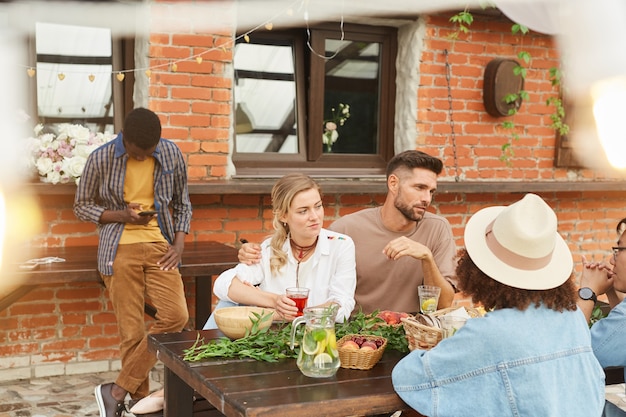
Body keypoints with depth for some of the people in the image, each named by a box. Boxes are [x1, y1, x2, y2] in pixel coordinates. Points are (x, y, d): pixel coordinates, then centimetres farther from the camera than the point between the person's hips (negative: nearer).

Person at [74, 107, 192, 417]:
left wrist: (179, 245, -3)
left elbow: (182, 204, 11)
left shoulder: (171, 154, 0)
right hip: (120, 251, -2)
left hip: (159, 246, 3)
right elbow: (82, 207, 4)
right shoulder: (101, 159, -6)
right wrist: (122, 215, -13)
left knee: (176, 315, -13)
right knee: (132, 330, -3)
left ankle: (117, 391, -2)